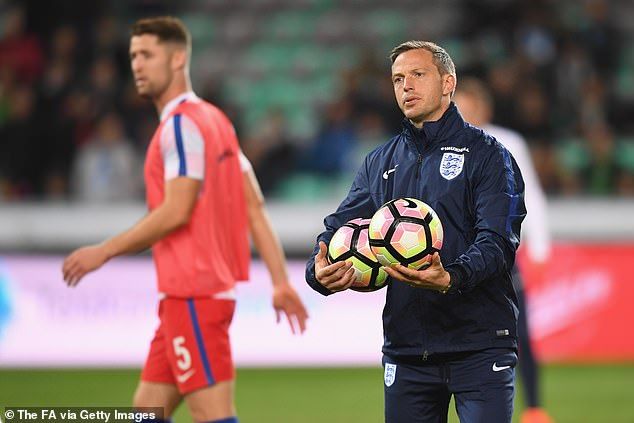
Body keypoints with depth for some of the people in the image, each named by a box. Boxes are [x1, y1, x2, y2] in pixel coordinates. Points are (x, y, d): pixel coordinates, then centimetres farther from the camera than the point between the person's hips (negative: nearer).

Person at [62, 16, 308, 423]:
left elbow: (176, 211, -19)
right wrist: (281, 281, 12)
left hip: (192, 295, -10)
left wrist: (104, 251, -12)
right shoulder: (215, 120, 17)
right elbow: (255, 209, 14)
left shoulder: (182, 124, -12)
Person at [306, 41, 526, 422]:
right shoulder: (380, 163, 16)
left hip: (479, 345, -5)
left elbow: (498, 241, -13)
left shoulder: (486, 154, -1)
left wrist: (450, 279, -33)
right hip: (405, 350, 5)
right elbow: (341, 226, 10)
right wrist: (321, 271, -14)